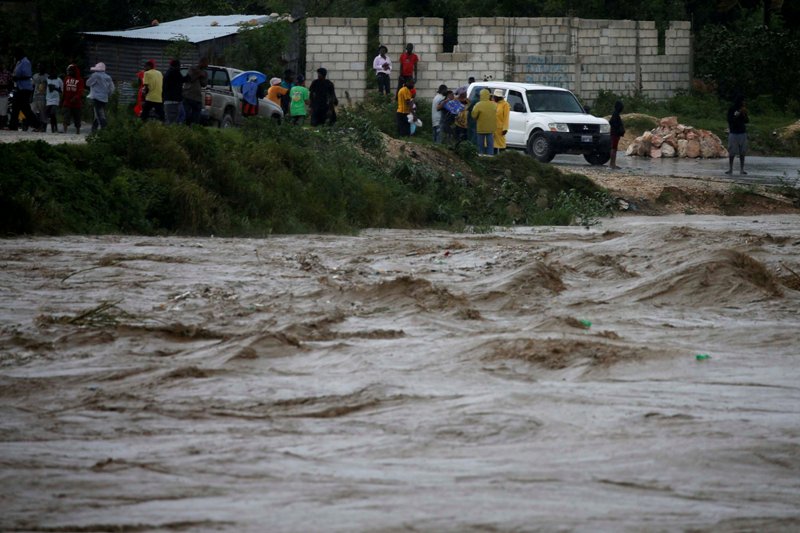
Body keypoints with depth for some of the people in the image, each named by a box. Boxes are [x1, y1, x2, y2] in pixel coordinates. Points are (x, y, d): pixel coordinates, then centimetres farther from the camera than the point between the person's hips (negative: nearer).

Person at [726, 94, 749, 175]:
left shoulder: (743, 109, 9)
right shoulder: (731, 109, -3)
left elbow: (747, 121, 9)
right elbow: (729, 120, -10)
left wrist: (745, 115, -9)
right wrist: (737, 115, -18)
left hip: (742, 133, 3)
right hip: (733, 133, -3)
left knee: (742, 152, 1)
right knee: (732, 152, -1)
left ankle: (742, 169, 4)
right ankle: (730, 169, 8)